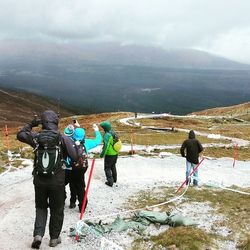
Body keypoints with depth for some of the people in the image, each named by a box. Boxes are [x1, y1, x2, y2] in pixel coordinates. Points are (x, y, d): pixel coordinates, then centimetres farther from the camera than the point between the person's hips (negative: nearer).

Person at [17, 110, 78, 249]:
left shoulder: (37, 136, -4)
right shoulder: (63, 138, -10)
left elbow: (20, 135, 13)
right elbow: (75, 157, -13)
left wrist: (30, 124, 20)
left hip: (39, 180, 2)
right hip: (57, 181, -2)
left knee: (41, 207, 21)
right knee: (57, 210, 15)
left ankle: (38, 234, 7)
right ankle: (54, 237, 26)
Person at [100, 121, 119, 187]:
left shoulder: (107, 135, -23)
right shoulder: (113, 133, 2)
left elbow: (106, 146, -24)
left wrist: (102, 154, -16)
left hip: (109, 155, -8)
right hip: (115, 153, 8)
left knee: (107, 168, 5)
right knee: (113, 166, 25)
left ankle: (110, 181, 5)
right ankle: (114, 179, 39)